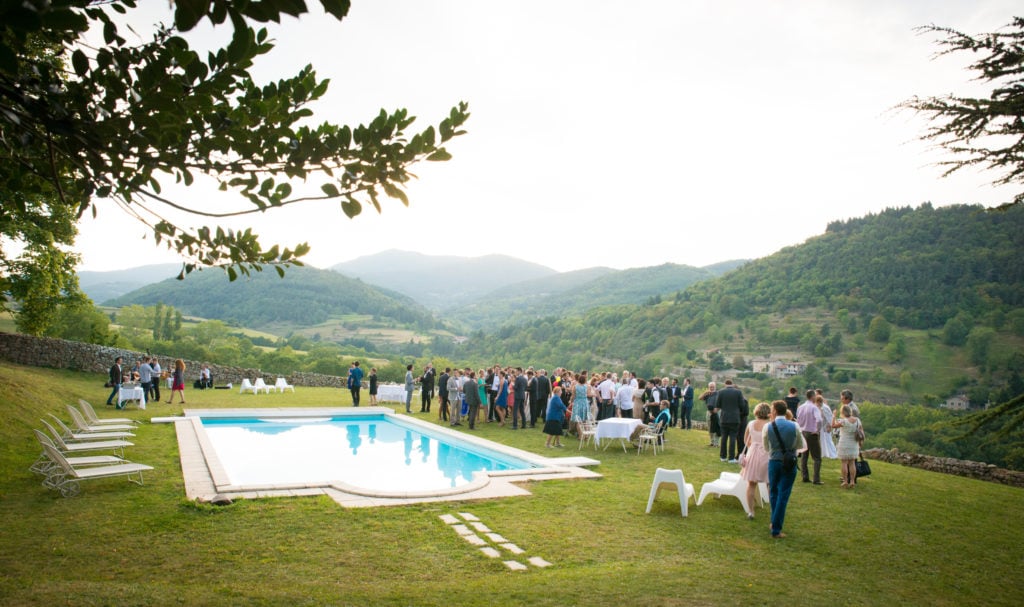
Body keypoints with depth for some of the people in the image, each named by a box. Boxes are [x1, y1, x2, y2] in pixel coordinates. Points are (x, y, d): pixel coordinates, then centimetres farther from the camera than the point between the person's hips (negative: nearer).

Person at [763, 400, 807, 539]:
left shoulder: (768, 427, -9)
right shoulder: (794, 426, -9)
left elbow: (766, 448, 2)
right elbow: (802, 445, 3)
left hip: (774, 462, 1)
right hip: (790, 464, -1)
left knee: (773, 493, 19)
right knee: (783, 496, 3)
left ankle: (775, 522, 33)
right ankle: (776, 529, 3)